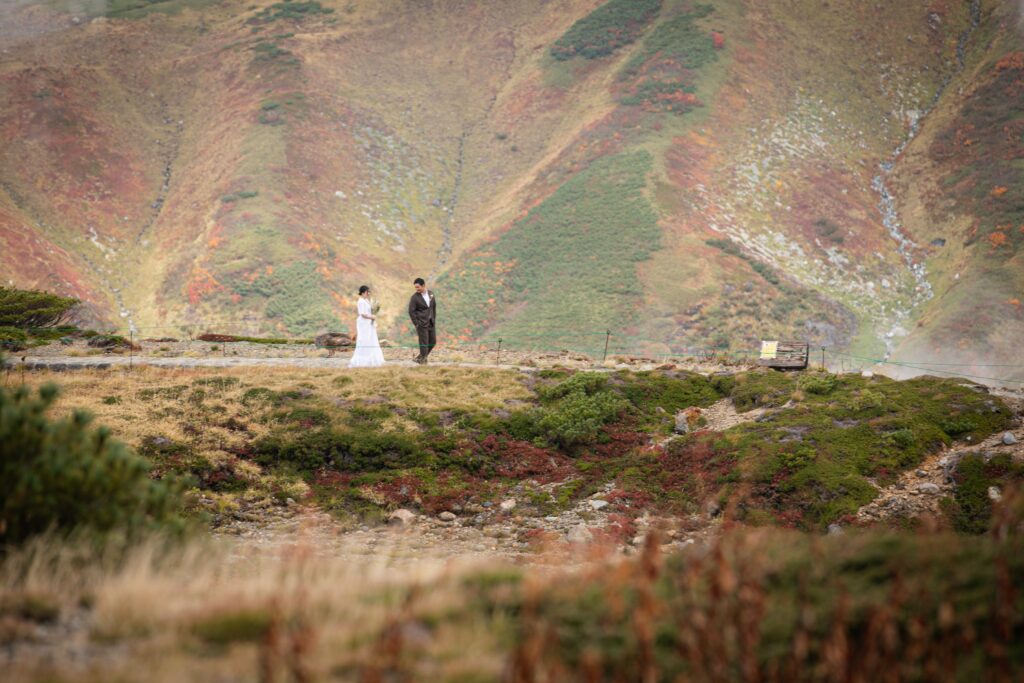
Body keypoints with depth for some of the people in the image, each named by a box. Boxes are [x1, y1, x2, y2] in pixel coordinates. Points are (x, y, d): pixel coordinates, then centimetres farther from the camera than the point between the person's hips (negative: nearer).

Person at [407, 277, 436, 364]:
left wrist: (434, 320, 11)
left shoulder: (431, 294, 5)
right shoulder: (415, 297, -10)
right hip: (422, 324, -6)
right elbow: (411, 311, -9)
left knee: (433, 342, 8)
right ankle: (423, 361, 4)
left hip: (431, 323, 6)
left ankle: (421, 357, 22)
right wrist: (416, 324, -11)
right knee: (424, 343, -6)